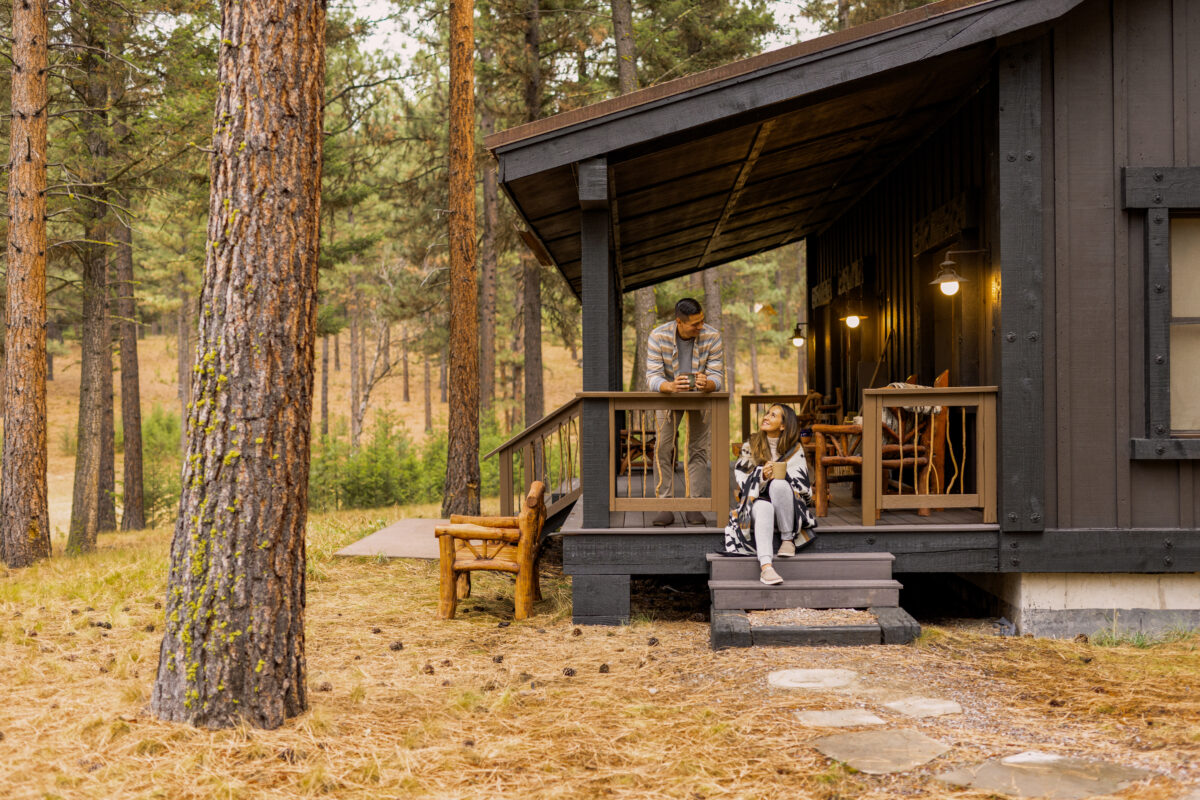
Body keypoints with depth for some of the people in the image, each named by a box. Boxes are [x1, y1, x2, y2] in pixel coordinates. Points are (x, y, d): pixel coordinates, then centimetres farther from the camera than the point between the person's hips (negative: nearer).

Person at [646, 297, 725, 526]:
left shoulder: (712, 337, -23)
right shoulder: (658, 336, -25)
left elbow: (717, 377, -22)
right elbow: (652, 377, -28)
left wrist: (706, 383, -47)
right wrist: (671, 386, -50)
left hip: (701, 395, 1)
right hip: (668, 393, 0)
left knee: (698, 448, -2)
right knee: (663, 447, -10)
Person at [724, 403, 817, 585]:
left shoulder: (795, 449, 6)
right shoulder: (751, 445, 8)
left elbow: (801, 484, -1)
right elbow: (741, 479, 0)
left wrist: (782, 474, -21)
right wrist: (761, 475, -21)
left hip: (787, 508, 0)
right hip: (756, 500, 0)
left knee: (779, 484, -34)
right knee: (764, 508, -38)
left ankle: (789, 539, -21)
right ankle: (765, 566, -56)